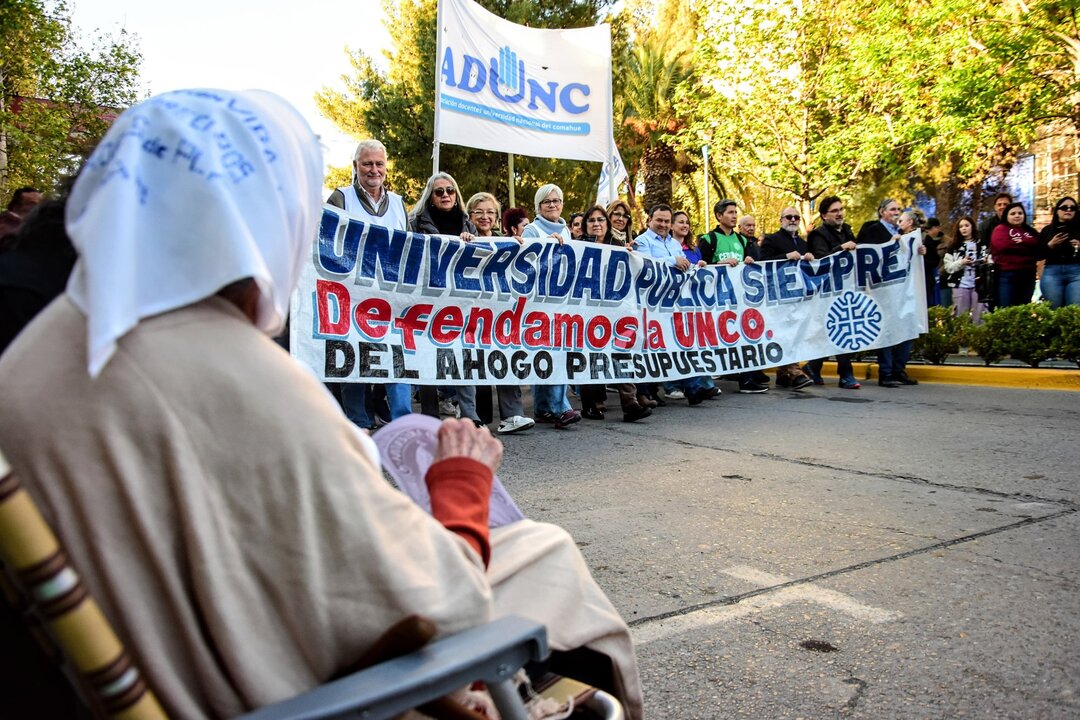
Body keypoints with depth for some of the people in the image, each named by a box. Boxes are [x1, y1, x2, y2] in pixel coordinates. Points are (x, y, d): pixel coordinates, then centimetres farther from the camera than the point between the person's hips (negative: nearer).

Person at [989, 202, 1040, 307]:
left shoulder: (1030, 231, 21)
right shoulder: (1001, 229, 5)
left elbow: (1037, 244, 1)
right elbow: (1004, 245, -14)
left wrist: (1021, 241, -11)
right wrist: (1027, 247, -3)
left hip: (1028, 275, 6)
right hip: (1007, 274, -5)